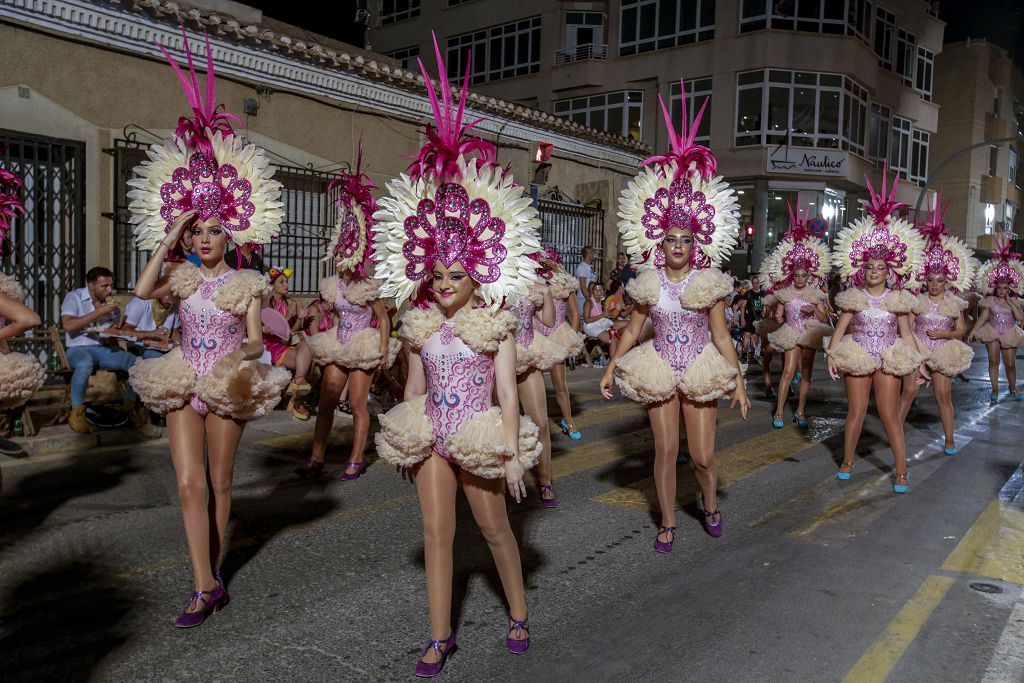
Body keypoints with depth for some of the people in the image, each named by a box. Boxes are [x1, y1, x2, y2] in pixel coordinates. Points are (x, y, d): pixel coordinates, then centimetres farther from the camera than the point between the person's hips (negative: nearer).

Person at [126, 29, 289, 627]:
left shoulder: (248, 283, -1)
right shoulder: (183, 277, 6)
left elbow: (255, 338, -4)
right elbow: (143, 290, -13)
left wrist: (247, 352, -27)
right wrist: (169, 238, -11)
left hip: (227, 388, -2)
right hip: (184, 387, 2)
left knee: (219, 483, 8)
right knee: (189, 485, -5)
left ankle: (214, 572, 26)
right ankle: (206, 586, -1)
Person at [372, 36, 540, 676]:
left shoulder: (497, 323, -10)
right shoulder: (421, 324, 2)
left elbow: (508, 393, -11)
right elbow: (416, 389, 10)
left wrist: (513, 454, -12)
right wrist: (406, 440, 13)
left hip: (481, 440, -3)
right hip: (432, 439, 4)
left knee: (496, 531, 12)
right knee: (437, 534, 6)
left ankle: (518, 614, 35)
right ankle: (441, 636, 20)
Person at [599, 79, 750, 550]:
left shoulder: (710, 283, -3)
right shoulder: (648, 283, 0)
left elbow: (721, 336, -1)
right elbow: (632, 330, 6)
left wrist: (738, 380, -4)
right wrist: (611, 368, 0)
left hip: (700, 373, -1)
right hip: (660, 373, 1)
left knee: (702, 455, 2)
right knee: (665, 451, 4)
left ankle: (710, 504, 34)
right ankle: (667, 523, 21)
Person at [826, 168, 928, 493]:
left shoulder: (897, 299, 3)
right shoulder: (853, 297, 1)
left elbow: (907, 334, 6)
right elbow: (840, 329, -3)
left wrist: (919, 363, 2)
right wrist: (831, 355, -16)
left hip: (888, 362, 0)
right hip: (857, 360, 0)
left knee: (890, 416, -1)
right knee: (856, 413, 5)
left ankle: (901, 472, 8)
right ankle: (847, 462, 21)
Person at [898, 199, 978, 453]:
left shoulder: (954, 303, 2)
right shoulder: (917, 301, -2)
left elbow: (961, 330, 7)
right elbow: (907, 327, -1)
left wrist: (945, 334, -11)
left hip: (942, 352, 1)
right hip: (917, 350, -1)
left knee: (944, 396, 2)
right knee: (909, 390, -8)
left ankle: (949, 439, 13)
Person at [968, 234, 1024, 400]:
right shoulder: (989, 300, -4)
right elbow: (983, 317, -5)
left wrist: (1010, 302, -16)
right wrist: (973, 331, -15)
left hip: (1009, 334, 1)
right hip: (993, 333, -1)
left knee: (1010, 364, 5)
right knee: (993, 361, -6)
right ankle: (995, 390, 6)